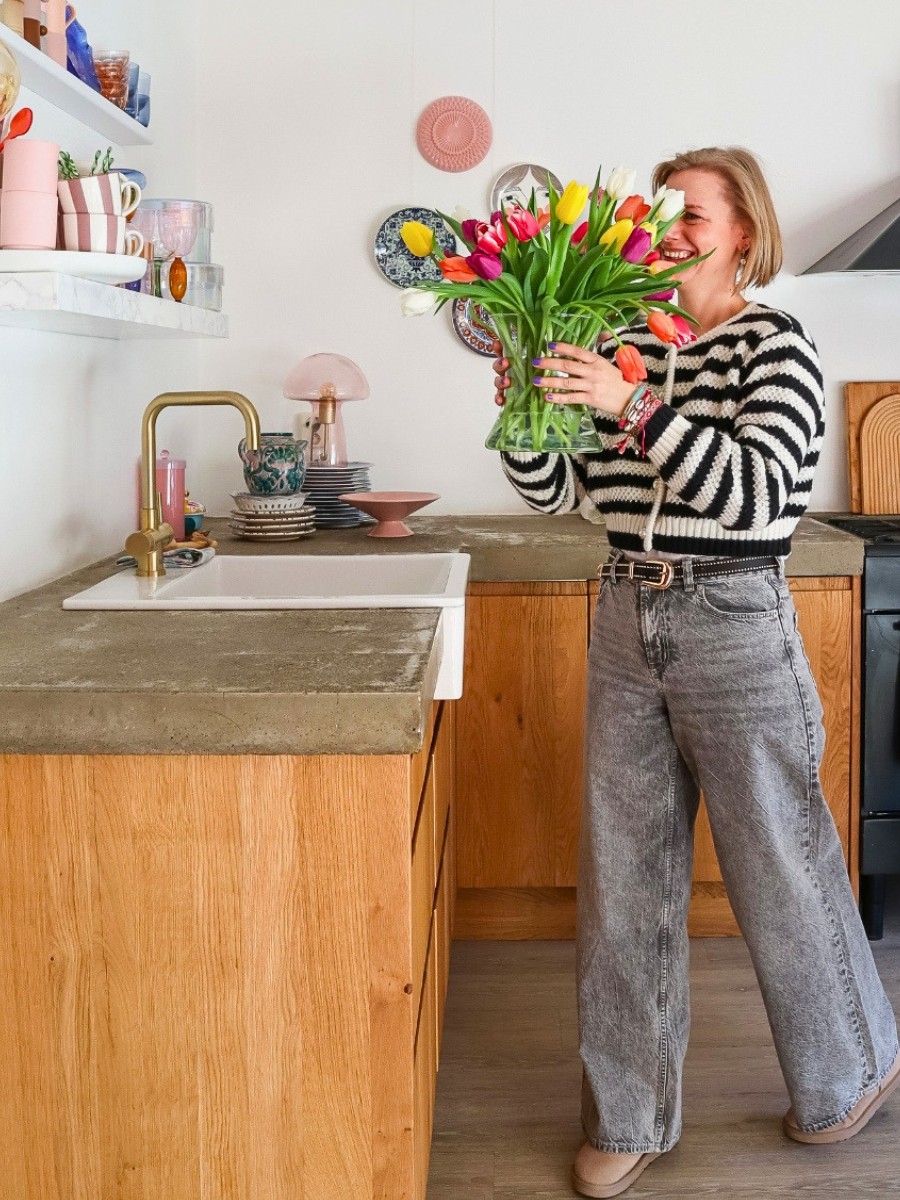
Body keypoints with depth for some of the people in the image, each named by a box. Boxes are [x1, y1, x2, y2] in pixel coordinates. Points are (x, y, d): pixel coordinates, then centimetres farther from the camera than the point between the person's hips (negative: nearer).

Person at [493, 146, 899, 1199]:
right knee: (623, 879, 9)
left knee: (778, 866, 8)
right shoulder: (624, 345, 9)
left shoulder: (774, 346, -6)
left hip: (733, 626, -5)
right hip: (626, 621, 5)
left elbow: (757, 494, -21)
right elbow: (561, 492, 8)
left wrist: (635, 408, -28)